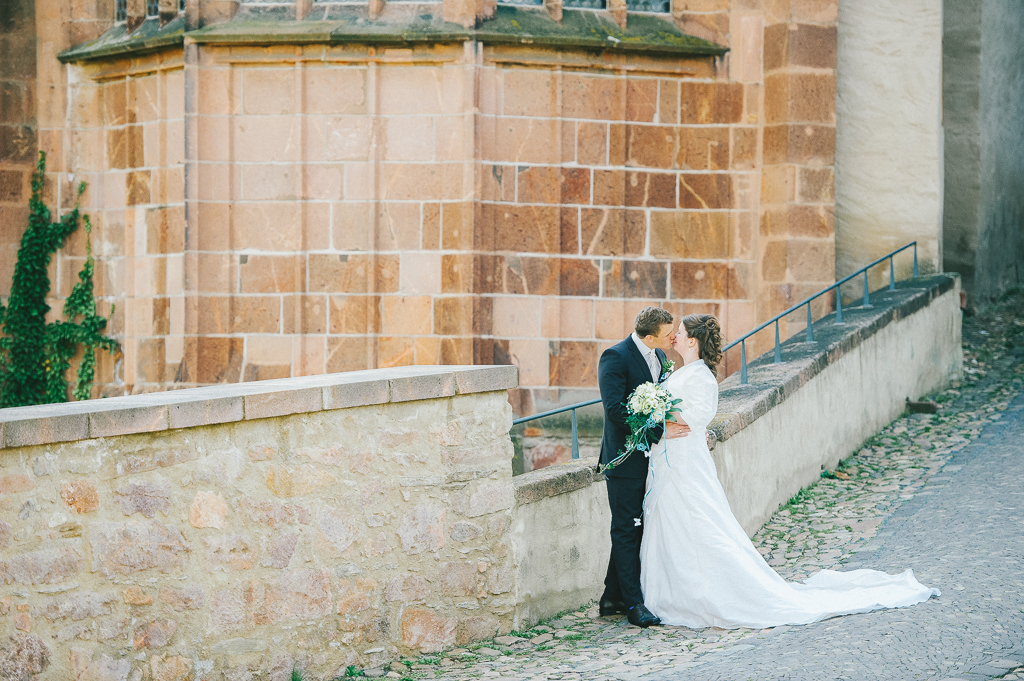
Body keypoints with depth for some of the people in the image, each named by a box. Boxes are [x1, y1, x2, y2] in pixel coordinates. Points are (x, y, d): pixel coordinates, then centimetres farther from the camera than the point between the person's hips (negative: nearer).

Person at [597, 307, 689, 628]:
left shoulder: (659, 357, 10)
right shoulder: (615, 357, -15)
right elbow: (615, 408, -24)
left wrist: (688, 427, 3)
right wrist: (659, 431, -25)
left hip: (650, 457, 8)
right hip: (626, 457, -8)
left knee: (633, 529, 12)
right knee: (626, 530, -2)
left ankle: (612, 598, 20)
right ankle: (633, 604, 1)